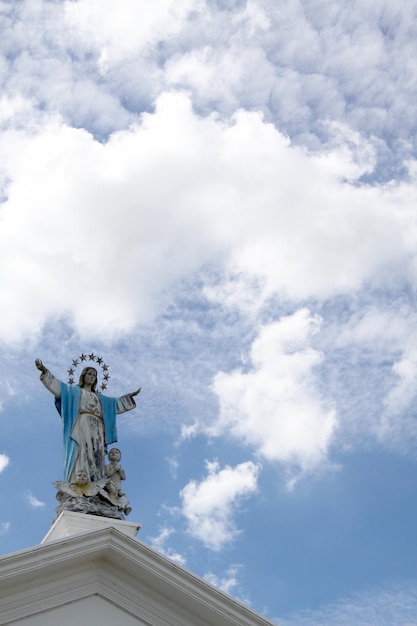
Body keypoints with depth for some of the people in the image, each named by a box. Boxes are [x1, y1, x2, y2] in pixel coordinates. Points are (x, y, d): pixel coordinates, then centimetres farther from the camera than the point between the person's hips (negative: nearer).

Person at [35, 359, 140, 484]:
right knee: (81, 456, -22)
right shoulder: (75, 390, 21)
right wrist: (45, 371, -3)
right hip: (81, 427, -4)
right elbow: (58, 386, 9)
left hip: (96, 430, 5)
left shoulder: (99, 397, 34)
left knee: (95, 458, -11)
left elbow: (116, 402, 39)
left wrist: (130, 396, 36)